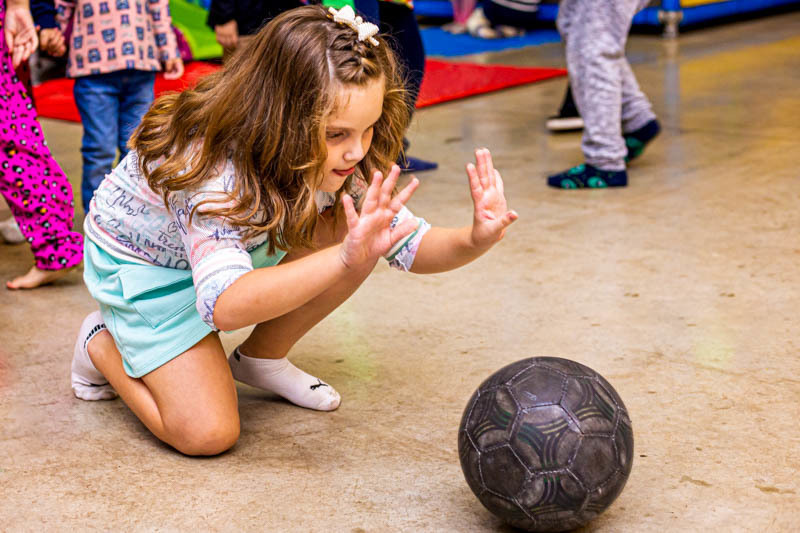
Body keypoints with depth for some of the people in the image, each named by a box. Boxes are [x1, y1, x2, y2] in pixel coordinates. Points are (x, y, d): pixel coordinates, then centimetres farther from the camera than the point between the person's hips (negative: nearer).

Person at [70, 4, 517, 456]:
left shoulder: (333, 155, -21)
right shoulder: (209, 165, -41)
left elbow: (411, 245, -16)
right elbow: (223, 306, -53)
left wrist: (475, 240, -39)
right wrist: (344, 259, -64)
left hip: (239, 243, 6)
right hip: (141, 262, -6)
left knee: (356, 232, -18)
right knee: (208, 433, -20)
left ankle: (262, 359, 5)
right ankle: (102, 344, 9)